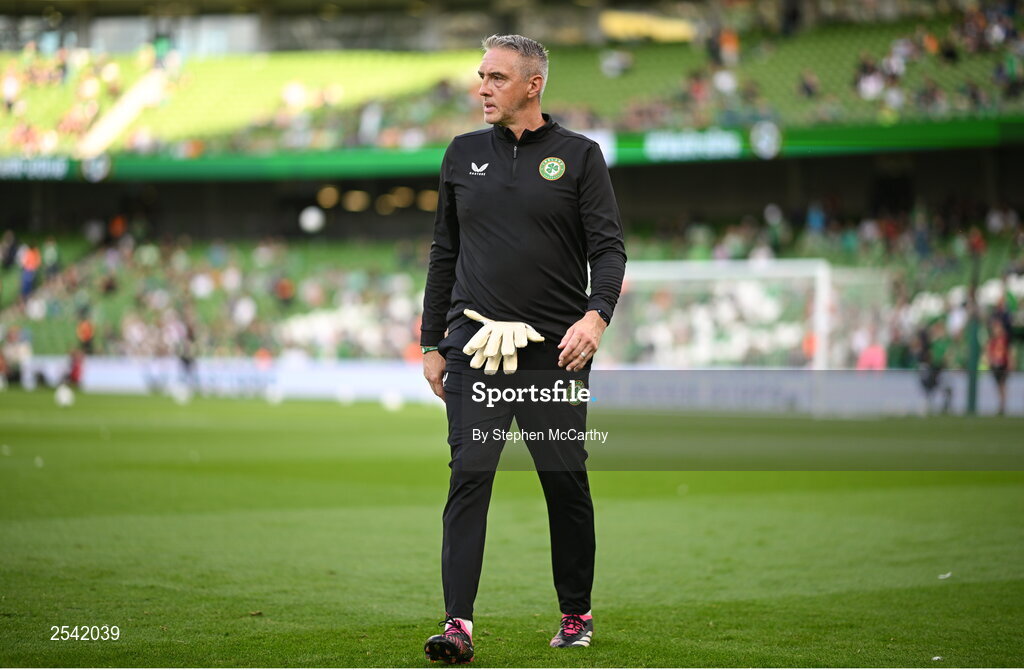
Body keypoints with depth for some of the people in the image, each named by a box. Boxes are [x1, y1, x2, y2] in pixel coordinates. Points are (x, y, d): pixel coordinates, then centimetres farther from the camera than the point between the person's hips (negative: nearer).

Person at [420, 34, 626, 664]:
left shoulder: (579, 156, 4)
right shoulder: (463, 155, 14)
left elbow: (609, 247, -2)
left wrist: (596, 315, -20)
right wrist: (432, 344, 14)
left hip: (555, 350, -1)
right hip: (475, 348, 2)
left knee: (567, 482, 3)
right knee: (469, 476, -10)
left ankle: (577, 613, 19)